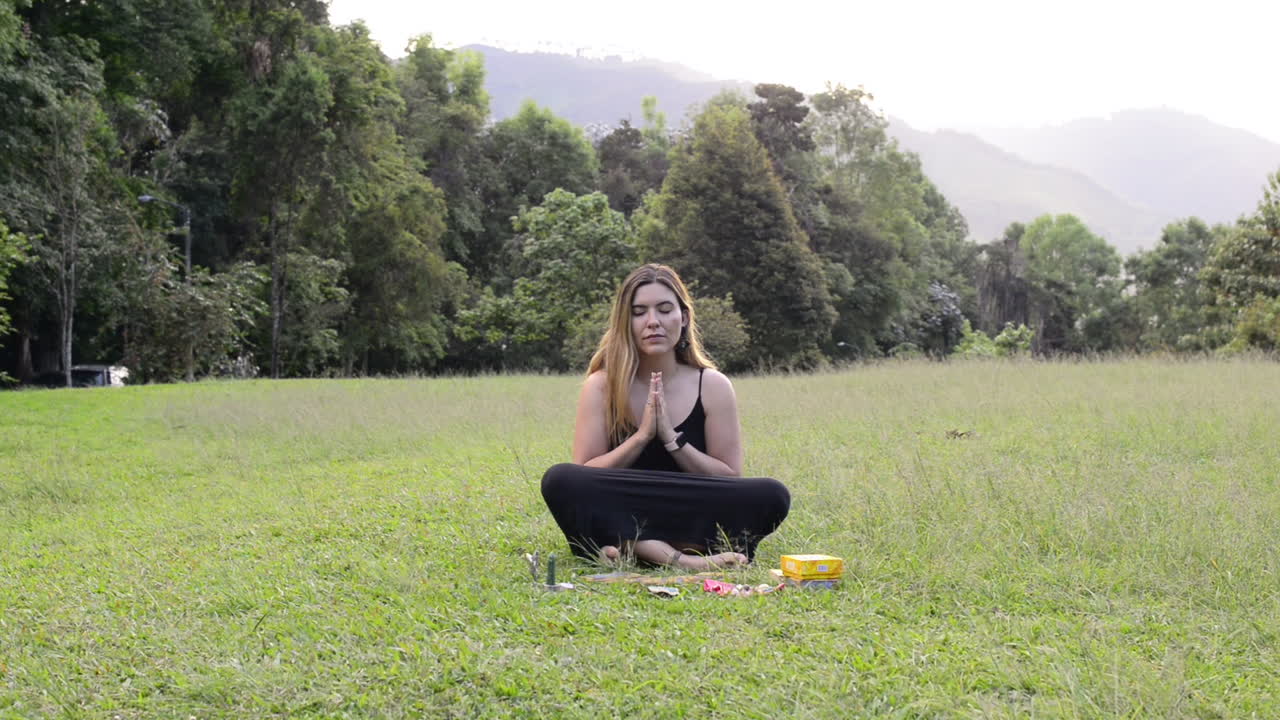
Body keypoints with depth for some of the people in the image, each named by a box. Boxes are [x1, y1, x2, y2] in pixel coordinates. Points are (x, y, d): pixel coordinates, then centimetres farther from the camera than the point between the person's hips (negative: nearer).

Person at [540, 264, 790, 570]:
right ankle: (679, 558, -40)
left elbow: (730, 481, -1)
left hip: (692, 520, 1)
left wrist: (670, 438, -12)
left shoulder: (712, 386, 2)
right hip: (621, 519, -1)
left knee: (772, 495, -25)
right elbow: (584, 476, -5)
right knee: (560, 481, -30)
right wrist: (642, 435, -16)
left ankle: (632, 549, -29)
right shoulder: (601, 385, 0)